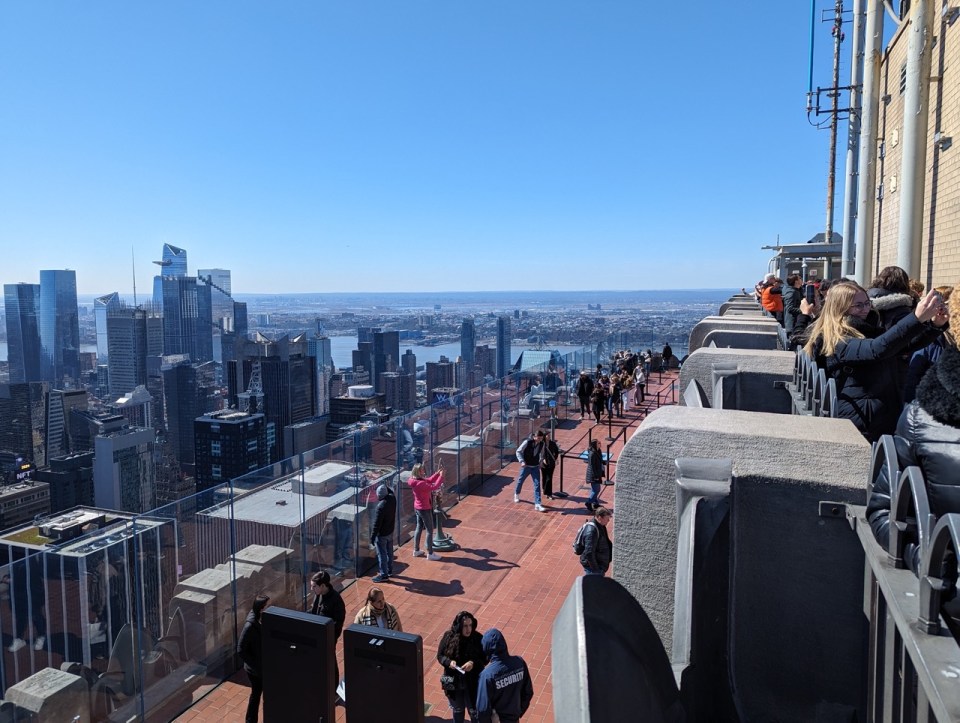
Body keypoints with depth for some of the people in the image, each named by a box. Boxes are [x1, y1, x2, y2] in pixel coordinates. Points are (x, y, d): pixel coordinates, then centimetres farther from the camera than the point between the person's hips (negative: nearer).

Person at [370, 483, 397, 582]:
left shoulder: (381, 507, -31)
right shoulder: (392, 498, -11)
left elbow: (377, 524, -24)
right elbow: (390, 491, 17)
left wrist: (373, 536, -15)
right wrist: (385, 487, 8)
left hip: (382, 534, -8)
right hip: (390, 531, 8)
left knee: (382, 554, 5)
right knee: (389, 552, 21)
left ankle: (384, 575, 13)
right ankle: (389, 570, 35)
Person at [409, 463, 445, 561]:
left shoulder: (416, 480, 0)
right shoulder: (420, 483, -30)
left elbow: (429, 480, 10)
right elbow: (434, 487, -30)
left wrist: (437, 473, 1)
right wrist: (441, 476, -22)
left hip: (418, 508, 10)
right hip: (425, 509, -10)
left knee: (419, 528, 20)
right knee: (430, 531, 2)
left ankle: (416, 551, 30)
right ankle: (430, 554, 10)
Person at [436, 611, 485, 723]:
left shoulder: (478, 639, -19)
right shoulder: (448, 637, -16)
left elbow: (485, 658, -8)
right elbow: (440, 655, -4)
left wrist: (474, 663, -27)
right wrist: (449, 662, -23)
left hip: (472, 682, -1)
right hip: (453, 682, 1)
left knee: (474, 711, 15)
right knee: (457, 710, 24)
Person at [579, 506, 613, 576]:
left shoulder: (600, 526, 5)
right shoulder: (591, 530, -26)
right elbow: (589, 552, -29)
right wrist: (595, 569, -24)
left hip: (600, 565, 10)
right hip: (592, 567, -10)